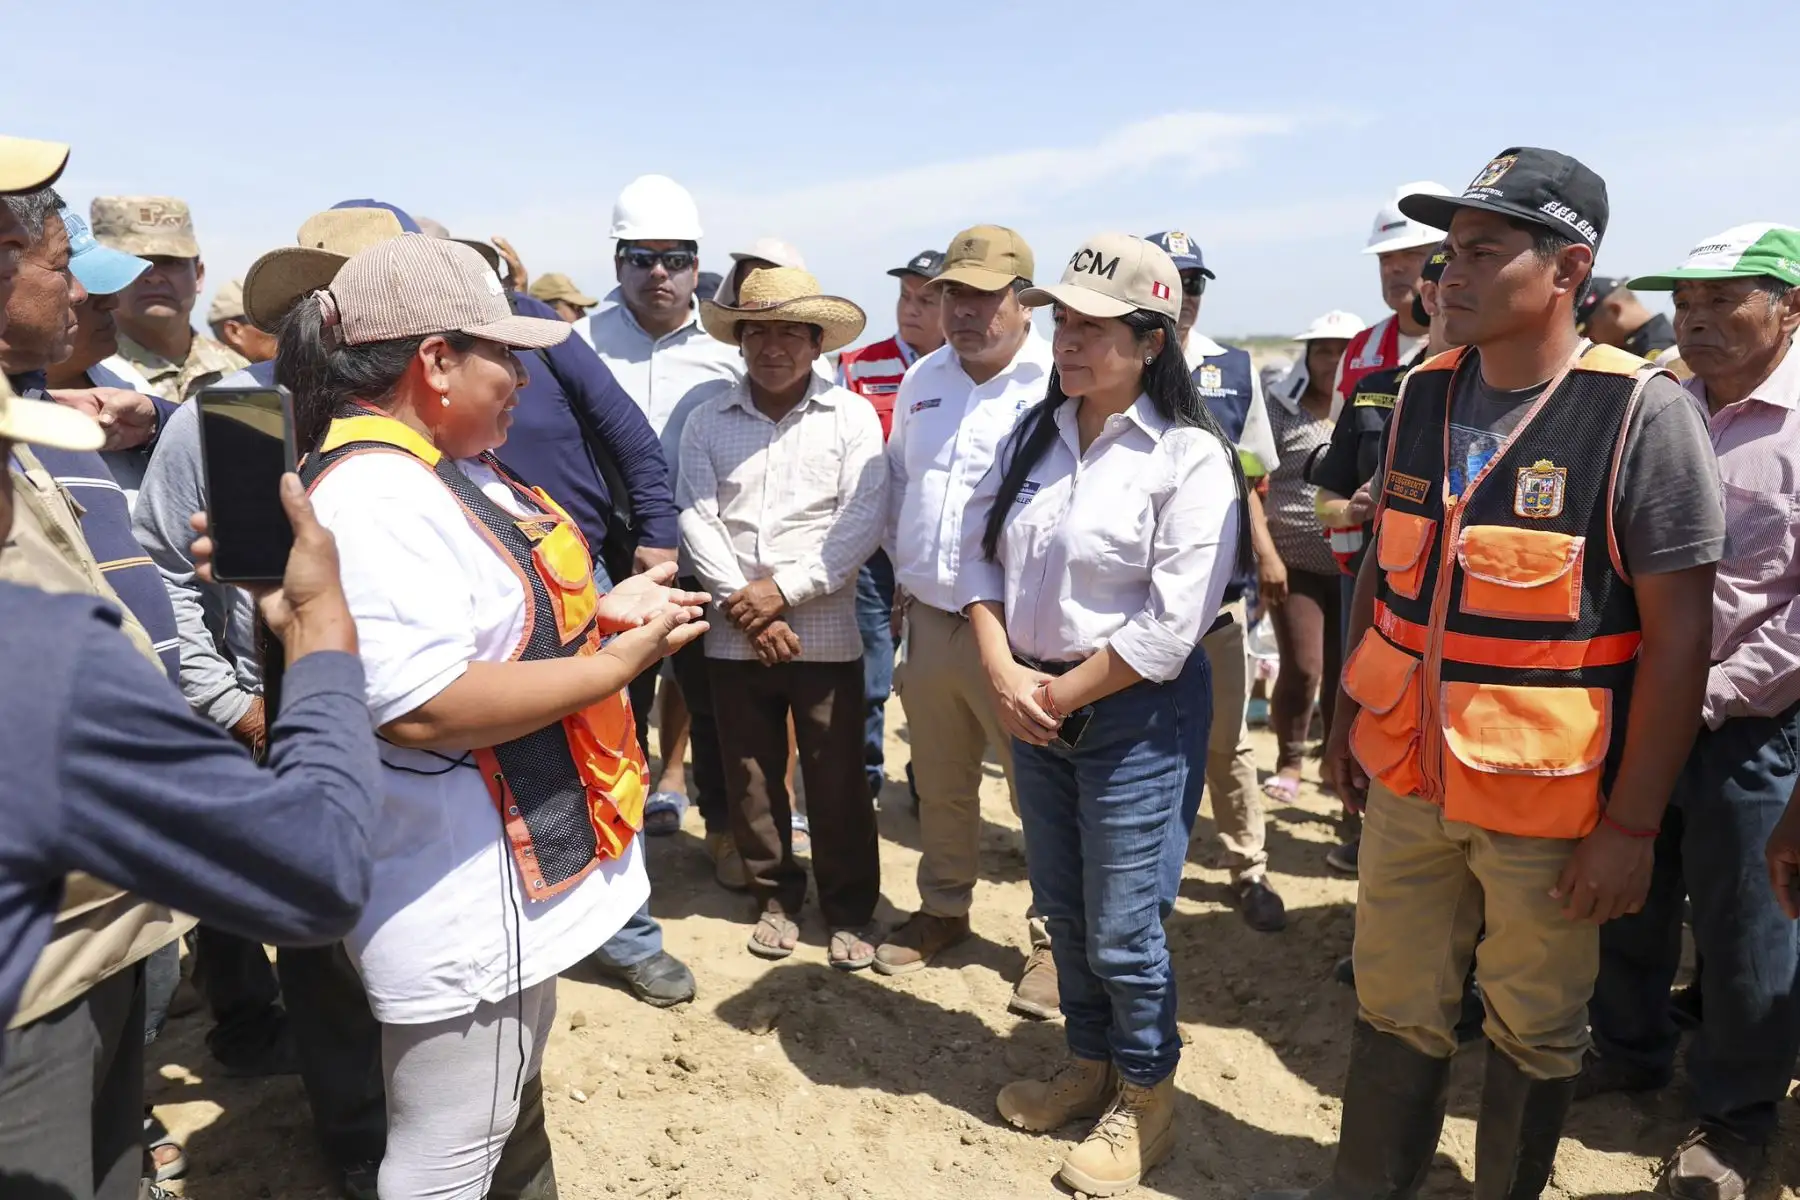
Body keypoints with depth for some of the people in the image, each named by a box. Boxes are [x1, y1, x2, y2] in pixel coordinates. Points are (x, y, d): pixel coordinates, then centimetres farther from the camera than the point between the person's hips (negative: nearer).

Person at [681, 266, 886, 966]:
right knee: (751, 778, 12)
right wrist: (746, 607, -11)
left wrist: (783, 589, -13)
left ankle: (850, 910, 23)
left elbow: (864, 521, -8)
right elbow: (697, 519, -2)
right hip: (735, 636, 3)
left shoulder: (851, 416, -1)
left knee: (838, 782, 5)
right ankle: (775, 896, 31)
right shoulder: (707, 421, 5)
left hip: (827, 632, -2)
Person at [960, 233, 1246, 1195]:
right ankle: (1089, 1064, 41)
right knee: (1063, 911, 19)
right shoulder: (1033, 436, 5)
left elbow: (1170, 625, -20)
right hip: (1033, 706, 6)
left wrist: (1062, 696, -13)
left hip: (1136, 716, -6)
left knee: (1122, 930, 5)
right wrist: (1004, 673, -8)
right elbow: (980, 553, 6)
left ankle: (1145, 1098, 30)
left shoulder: (1189, 458, -15)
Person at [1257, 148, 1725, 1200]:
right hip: (1408, 777, 4)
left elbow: (1677, 635, -13)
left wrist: (1632, 823, -13)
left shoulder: (1644, 416, -14)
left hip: (1552, 801, -4)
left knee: (1536, 1032, 16)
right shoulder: (1424, 395, 2)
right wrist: (1351, 710, 12)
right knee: (1397, 1008, 17)